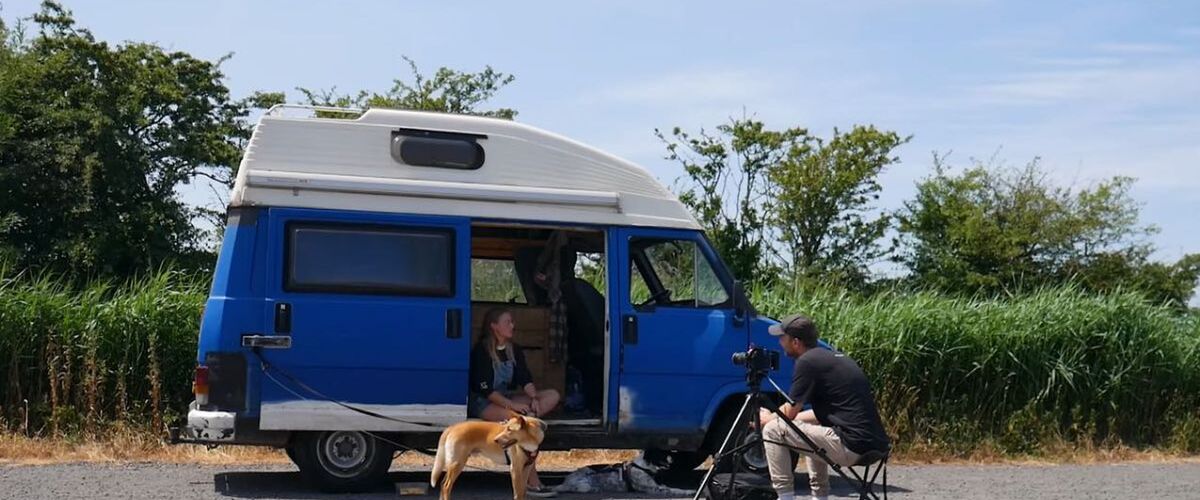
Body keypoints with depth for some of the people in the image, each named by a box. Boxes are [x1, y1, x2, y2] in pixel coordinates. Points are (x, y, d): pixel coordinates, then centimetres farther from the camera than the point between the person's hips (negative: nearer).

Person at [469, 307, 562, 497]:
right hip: (482, 403, -8)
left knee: (552, 395, -8)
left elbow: (525, 379, 2)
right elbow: (485, 389, -18)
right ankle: (532, 482, -36)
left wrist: (533, 398, -19)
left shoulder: (514, 350, 10)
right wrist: (512, 405, -27)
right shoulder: (482, 351, -11)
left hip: (506, 397, 8)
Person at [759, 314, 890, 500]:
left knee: (773, 431, -1)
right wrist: (778, 416, 28)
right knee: (811, 431, 34)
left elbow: (789, 413, -2)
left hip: (852, 447, -9)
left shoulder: (807, 362, -7)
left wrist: (768, 418, 19)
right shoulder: (835, 357, 19)